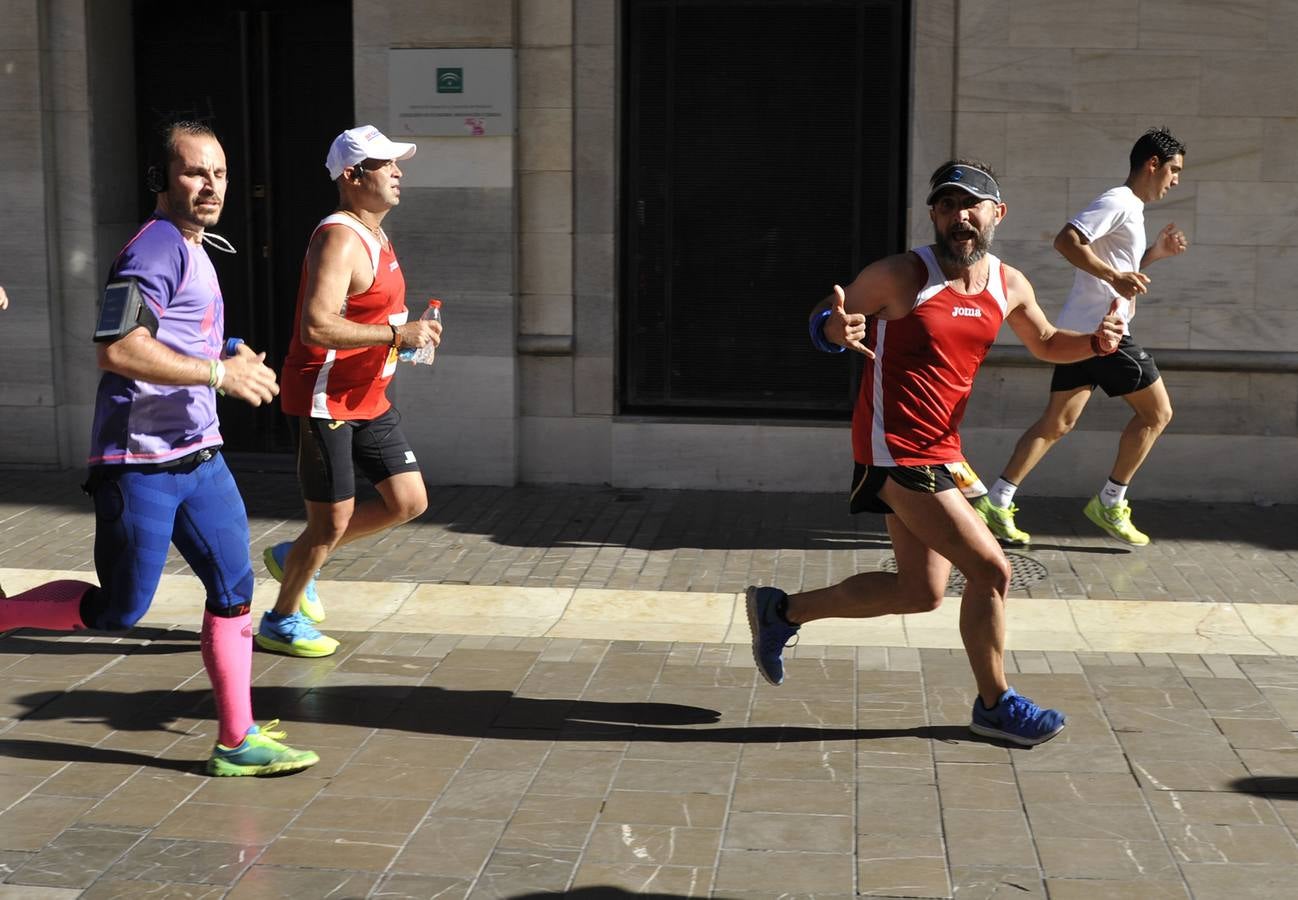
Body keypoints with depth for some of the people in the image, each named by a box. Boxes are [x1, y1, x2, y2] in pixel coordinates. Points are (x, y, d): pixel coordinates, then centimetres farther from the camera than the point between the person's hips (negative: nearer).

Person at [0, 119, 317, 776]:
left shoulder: (192, 249, 16)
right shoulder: (156, 248, -15)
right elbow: (117, 351, -26)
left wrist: (232, 362, 12)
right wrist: (219, 372, -21)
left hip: (198, 455, 9)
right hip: (140, 463, -9)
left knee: (234, 591, 6)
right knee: (119, 610, 0)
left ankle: (236, 742, 12)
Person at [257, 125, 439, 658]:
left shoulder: (373, 235, 12)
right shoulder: (340, 239, -20)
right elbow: (316, 327, -31)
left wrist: (408, 331, 8)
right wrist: (397, 334, -27)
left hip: (368, 399, 10)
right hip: (324, 399, -10)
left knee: (409, 502, 8)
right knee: (333, 520, -1)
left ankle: (294, 557, 24)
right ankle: (281, 621, 20)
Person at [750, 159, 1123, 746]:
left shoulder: (1009, 287, 5)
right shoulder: (899, 277, -14)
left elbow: (1046, 344, 21)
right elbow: (822, 319, -4)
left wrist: (1093, 342, -1)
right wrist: (835, 329, -29)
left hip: (939, 452, 8)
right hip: (897, 450, -8)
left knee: (920, 592, 13)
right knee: (991, 570, -11)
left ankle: (782, 611, 28)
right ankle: (995, 704, 9)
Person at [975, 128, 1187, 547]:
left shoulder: (1128, 209, 21)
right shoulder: (1117, 202, -11)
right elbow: (1066, 240, -25)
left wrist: (1157, 252, 20)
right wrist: (1116, 277, -30)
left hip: (1081, 332, 10)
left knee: (1056, 424, 8)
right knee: (1156, 411, 2)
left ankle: (997, 503, 4)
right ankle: (1110, 503, 7)